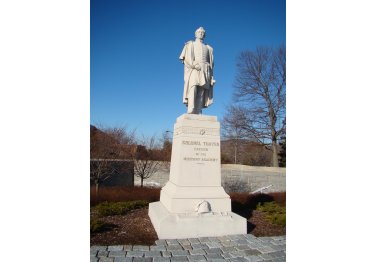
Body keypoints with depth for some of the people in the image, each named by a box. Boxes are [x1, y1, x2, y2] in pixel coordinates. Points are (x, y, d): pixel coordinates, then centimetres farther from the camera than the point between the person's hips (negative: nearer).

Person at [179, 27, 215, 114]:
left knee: (201, 93, -11)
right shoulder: (190, 44, 20)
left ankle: (198, 114, -17)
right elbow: (186, 57, 5)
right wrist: (194, 65, -14)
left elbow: (211, 64, 17)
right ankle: (190, 112, -32)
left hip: (205, 71, 3)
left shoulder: (208, 48, 26)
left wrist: (211, 77, 3)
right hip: (193, 70, -2)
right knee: (192, 89, -23)